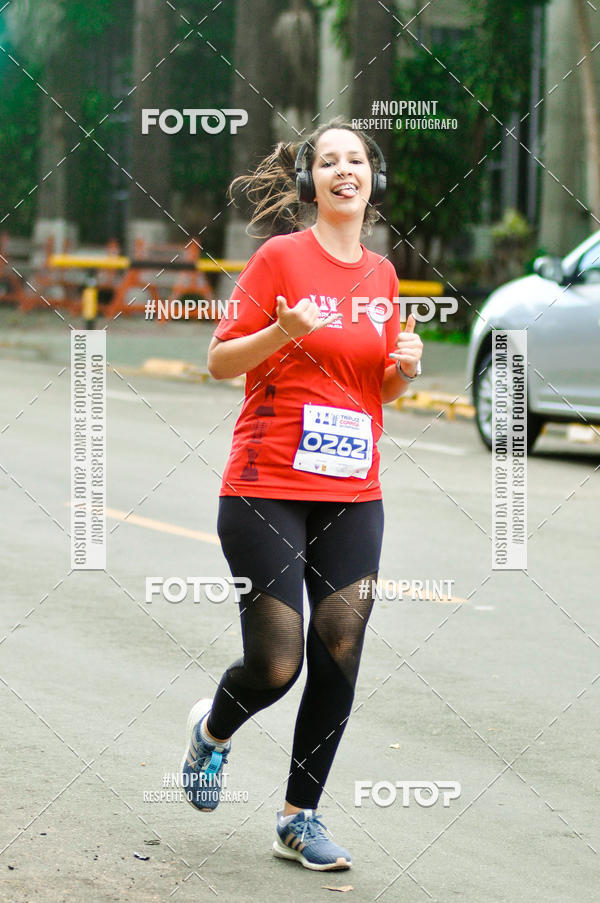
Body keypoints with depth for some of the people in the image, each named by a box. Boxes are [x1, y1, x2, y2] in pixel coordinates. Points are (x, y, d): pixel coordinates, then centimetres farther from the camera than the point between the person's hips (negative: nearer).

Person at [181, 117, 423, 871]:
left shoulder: (382, 275, 11)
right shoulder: (280, 258, -5)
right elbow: (220, 362, -5)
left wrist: (404, 366, -1)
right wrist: (284, 332, -21)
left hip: (353, 496, 5)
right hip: (267, 490, -5)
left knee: (338, 655, 1)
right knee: (275, 665, -5)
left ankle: (300, 817, 15)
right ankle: (214, 728, 30)